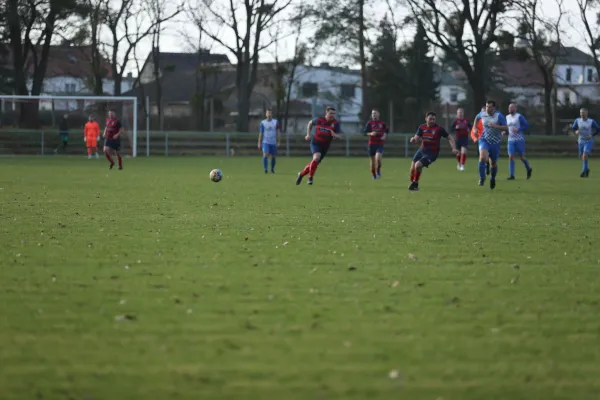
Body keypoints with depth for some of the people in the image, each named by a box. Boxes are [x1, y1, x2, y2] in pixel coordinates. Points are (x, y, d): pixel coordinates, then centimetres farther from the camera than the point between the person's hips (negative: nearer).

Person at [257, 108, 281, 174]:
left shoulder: (276, 122, 3)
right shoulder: (263, 122, 3)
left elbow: (278, 132, 3)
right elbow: (260, 133, 7)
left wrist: (279, 142, -4)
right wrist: (259, 143, 4)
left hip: (273, 143, 1)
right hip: (265, 142, -1)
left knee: (273, 156, 8)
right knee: (265, 155, -19)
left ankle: (272, 169, 28)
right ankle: (265, 169, -16)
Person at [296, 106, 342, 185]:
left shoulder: (335, 123, -6)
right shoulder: (319, 120, -6)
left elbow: (339, 136, -4)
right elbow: (310, 123, 14)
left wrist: (335, 135, -27)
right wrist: (308, 134, 4)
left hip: (325, 146, 3)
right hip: (315, 143, -3)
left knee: (314, 163, 10)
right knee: (316, 157, -30)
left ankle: (301, 174, 36)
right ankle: (310, 177, -18)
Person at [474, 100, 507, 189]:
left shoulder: (499, 115, -14)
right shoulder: (482, 114, -2)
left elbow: (506, 128, -19)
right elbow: (477, 117, 23)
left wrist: (495, 126, -30)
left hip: (495, 142, -1)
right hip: (484, 140, 1)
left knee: (494, 163, 12)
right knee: (483, 157, -27)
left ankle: (493, 178, 41)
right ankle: (482, 178, -11)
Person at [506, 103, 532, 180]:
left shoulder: (519, 116, -7)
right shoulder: (507, 117, 10)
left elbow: (527, 126, -9)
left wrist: (518, 129, -21)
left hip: (519, 140, -4)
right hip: (511, 140, 4)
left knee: (521, 157, 4)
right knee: (511, 157, -9)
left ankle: (529, 169, 33)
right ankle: (511, 175, -9)